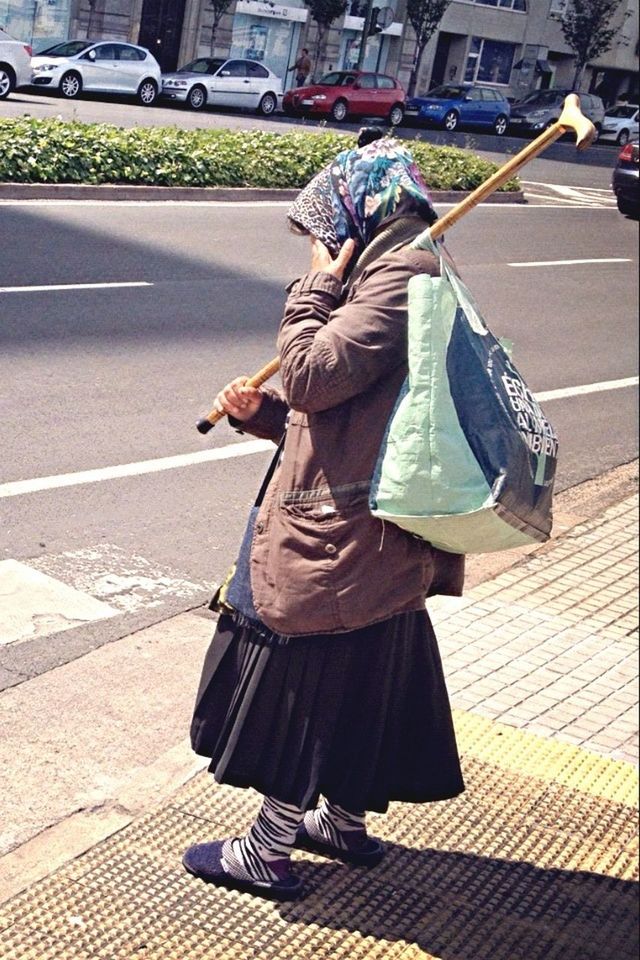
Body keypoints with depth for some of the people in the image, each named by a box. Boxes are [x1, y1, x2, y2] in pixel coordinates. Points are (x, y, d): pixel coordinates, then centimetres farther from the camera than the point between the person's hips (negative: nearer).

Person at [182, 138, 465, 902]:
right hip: (367, 533, 10)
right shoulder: (396, 273, 16)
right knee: (355, 686, 21)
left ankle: (266, 854, 18)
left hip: (341, 539, -10)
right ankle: (344, 821, 38)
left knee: (302, 692, 3)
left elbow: (315, 374, -23)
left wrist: (317, 286, -10)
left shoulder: (400, 272, -16)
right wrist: (261, 411, 5)